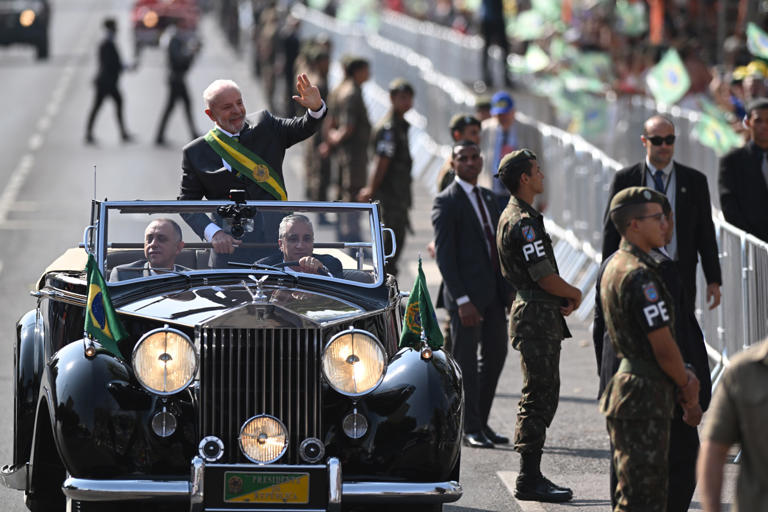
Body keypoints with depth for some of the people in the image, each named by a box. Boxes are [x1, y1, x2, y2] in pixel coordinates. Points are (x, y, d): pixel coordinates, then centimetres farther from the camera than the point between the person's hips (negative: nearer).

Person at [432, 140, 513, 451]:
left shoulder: (488, 198, 14)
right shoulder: (446, 203, -9)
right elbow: (444, 255, -14)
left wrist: (508, 289, 10)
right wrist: (462, 300, -19)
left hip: (494, 291, 7)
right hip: (466, 293, -7)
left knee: (495, 354, 10)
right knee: (466, 361, 1)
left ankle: (481, 423, 20)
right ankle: (470, 428, 8)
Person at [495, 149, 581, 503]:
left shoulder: (513, 217, 16)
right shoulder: (523, 222, -18)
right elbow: (545, 278, -20)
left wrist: (565, 297, 7)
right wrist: (575, 295, -2)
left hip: (535, 316, 11)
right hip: (537, 317, -11)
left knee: (540, 397, 13)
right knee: (539, 397, -8)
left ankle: (531, 477, 17)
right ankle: (529, 480, -6)